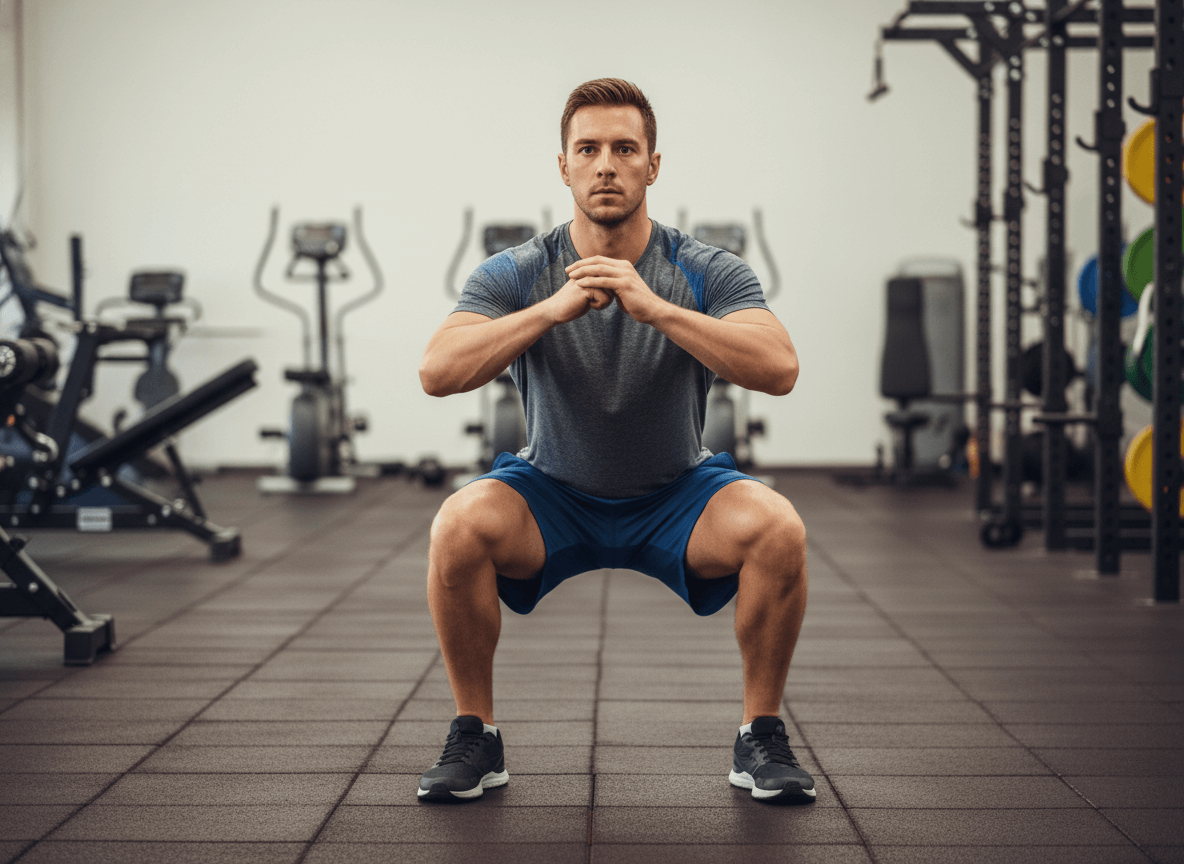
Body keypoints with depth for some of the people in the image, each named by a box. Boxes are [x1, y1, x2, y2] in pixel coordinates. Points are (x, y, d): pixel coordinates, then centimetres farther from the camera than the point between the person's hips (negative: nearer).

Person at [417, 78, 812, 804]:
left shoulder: (708, 273, -14)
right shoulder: (517, 276, -14)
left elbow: (779, 369, -31)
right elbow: (438, 372, -29)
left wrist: (654, 306, -40)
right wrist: (554, 309, -38)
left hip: (678, 495, 0)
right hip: (552, 495, 0)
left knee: (778, 530, -30)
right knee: (460, 526, -30)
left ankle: (762, 738, -8)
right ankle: (475, 737, -10)